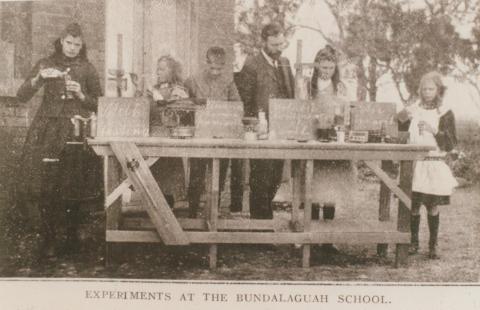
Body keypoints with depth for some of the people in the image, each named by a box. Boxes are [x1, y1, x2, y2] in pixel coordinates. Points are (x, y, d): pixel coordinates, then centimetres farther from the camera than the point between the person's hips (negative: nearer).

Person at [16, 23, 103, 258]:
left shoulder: (87, 69, 7)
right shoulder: (46, 64, 8)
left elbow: (99, 105, 9)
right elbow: (21, 97, 1)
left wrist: (81, 95, -9)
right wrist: (38, 79, -15)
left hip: (76, 132, 0)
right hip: (47, 131, 0)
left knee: (74, 185, 0)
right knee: (45, 185, -8)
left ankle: (72, 235, 16)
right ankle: (49, 238, 0)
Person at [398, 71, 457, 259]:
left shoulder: (446, 114, 1)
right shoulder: (413, 110, 8)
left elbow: (451, 145, -4)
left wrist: (434, 131, -17)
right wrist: (402, 119, -8)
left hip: (435, 167, -1)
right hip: (414, 165, 2)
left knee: (433, 207, 2)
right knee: (413, 206, 0)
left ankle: (433, 245, 12)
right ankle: (413, 242, 14)